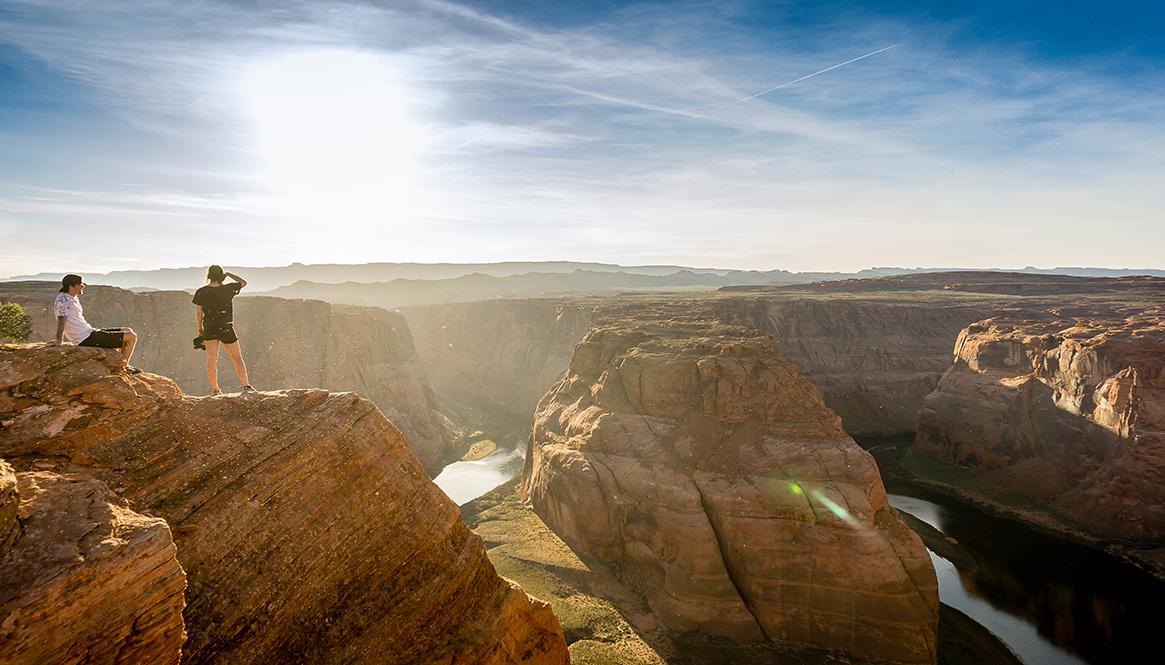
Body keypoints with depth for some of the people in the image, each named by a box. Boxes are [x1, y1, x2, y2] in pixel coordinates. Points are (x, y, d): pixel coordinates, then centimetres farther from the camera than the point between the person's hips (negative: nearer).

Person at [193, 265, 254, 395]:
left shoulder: (200, 293, -3)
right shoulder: (228, 289, -10)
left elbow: (198, 314, 1)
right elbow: (243, 282, 8)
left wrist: (200, 330, 11)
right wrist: (229, 274, 11)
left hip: (209, 329, 2)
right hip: (226, 328, -2)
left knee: (211, 359, 9)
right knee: (237, 358, 5)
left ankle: (215, 389, 13)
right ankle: (246, 386, 1)